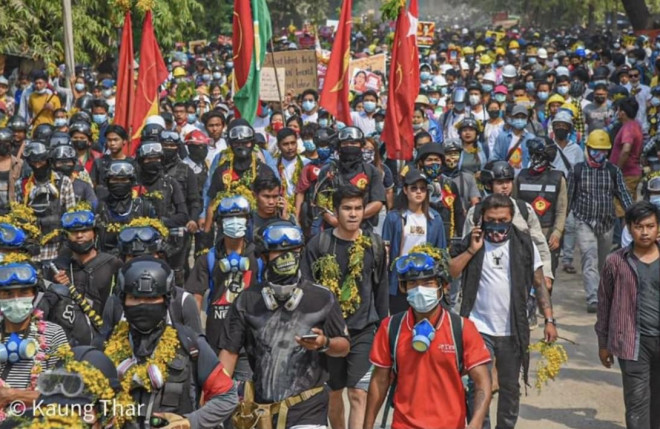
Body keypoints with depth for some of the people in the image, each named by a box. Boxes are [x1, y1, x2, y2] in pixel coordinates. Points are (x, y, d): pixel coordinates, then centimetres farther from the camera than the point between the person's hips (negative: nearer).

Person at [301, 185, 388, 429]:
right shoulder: (318, 244, -3)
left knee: (358, 394, -10)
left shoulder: (374, 245, 2)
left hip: (363, 331, -1)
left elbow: (381, 290, 10)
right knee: (334, 392, 15)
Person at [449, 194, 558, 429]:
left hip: (513, 331, 1)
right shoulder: (472, 241, 1)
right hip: (479, 329, -1)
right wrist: (472, 250, -15)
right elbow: (449, 272, -8)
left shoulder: (524, 245, 2)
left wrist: (549, 320, -1)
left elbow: (539, 284, 4)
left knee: (510, 388, 13)